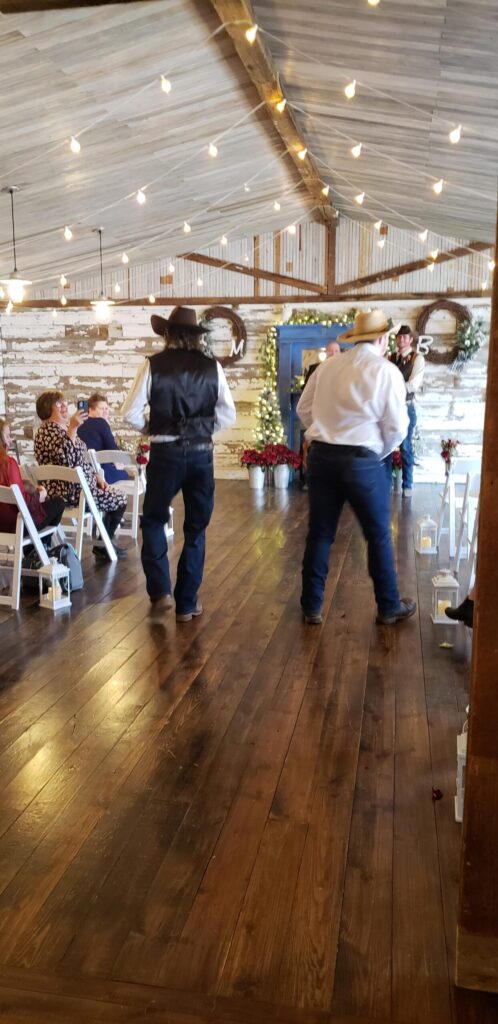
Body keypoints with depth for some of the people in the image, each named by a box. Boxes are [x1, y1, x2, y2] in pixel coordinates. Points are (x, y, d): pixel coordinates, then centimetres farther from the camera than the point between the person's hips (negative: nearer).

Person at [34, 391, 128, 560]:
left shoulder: (63, 428, 15)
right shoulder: (48, 430, -16)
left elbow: (81, 460, 20)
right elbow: (66, 457, -33)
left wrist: (96, 477, 11)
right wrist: (73, 428, -36)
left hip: (82, 484, 10)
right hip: (70, 490, -10)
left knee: (116, 496, 18)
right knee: (119, 499, -3)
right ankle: (102, 546, 11)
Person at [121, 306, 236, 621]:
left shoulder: (154, 364, -4)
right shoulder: (212, 367, 1)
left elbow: (131, 413, -6)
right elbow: (229, 415, 1)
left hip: (165, 453, -1)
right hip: (201, 454, 2)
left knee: (153, 520, 17)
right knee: (196, 528, 11)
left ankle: (161, 591, 5)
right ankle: (187, 603, 16)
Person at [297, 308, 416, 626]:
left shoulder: (328, 366, 5)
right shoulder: (386, 371, -7)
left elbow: (304, 409, 12)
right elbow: (397, 427, -7)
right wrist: (379, 452, 10)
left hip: (321, 456, 4)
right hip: (362, 461, -4)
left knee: (319, 534, 12)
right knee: (379, 536, 12)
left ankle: (312, 607, 20)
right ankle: (389, 607, 24)